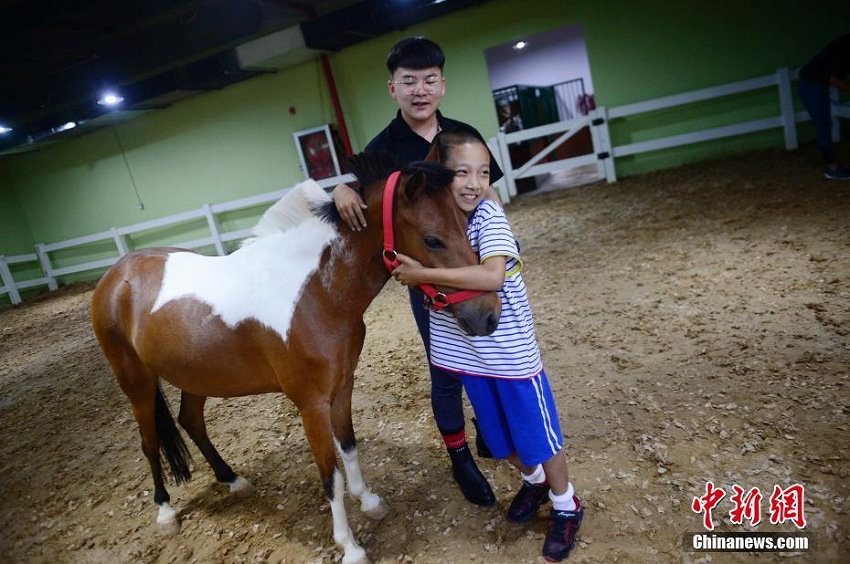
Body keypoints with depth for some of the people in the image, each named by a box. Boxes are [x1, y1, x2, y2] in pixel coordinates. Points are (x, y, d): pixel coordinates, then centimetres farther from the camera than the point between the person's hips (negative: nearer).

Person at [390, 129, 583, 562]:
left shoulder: (490, 216, -21)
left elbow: (492, 276, -38)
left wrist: (423, 274, -34)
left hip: (510, 350, -5)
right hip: (465, 351, 6)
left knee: (539, 435, 12)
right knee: (500, 437, 23)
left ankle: (565, 506, 38)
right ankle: (533, 480, 51)